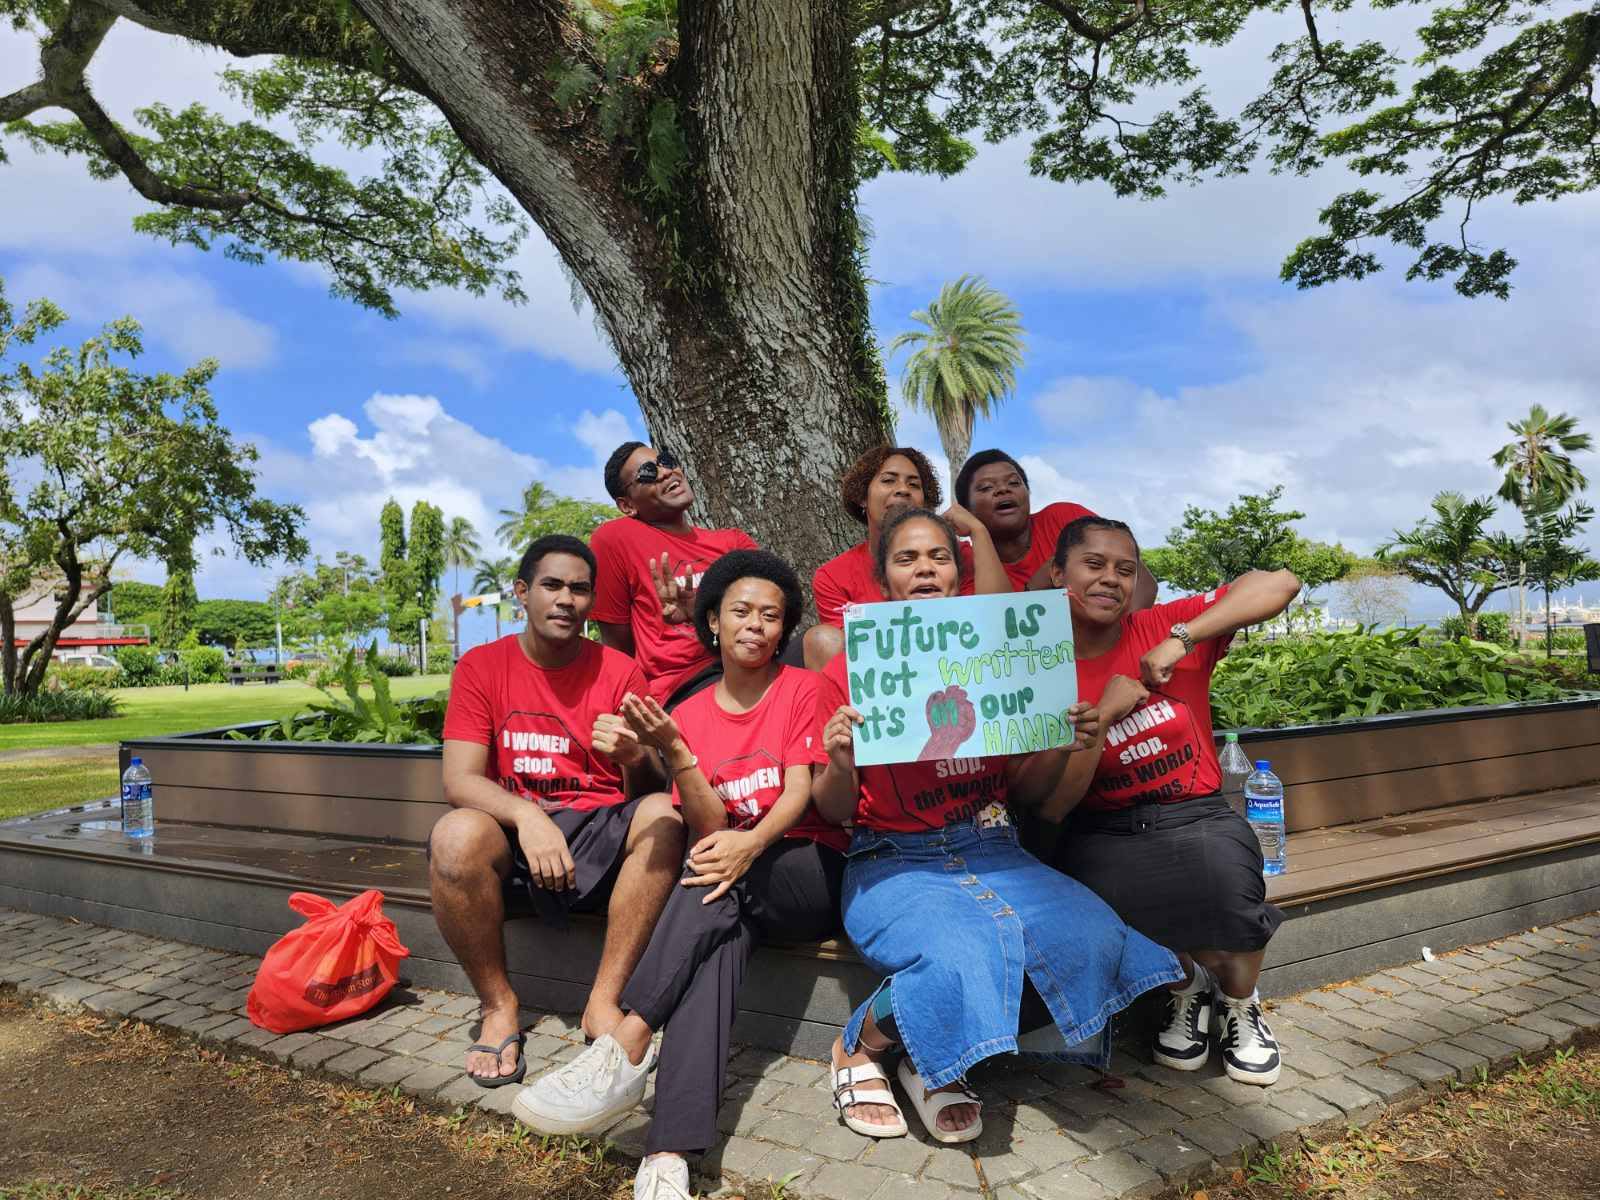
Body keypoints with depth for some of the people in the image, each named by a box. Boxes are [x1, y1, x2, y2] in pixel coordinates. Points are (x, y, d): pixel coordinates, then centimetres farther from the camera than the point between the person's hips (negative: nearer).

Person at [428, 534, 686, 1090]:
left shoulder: (619, 672, 2)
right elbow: (459, 781, -8)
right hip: (512, 840, 0)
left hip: (600, 835, 1)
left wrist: (635, 759, -28)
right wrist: (527, 816, -28)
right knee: (456, 836, -32)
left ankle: (603, 1003, -17)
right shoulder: (480, 667, 2)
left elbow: (651, 791, -2)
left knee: (665, 816, -29)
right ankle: (498, 1006, -8)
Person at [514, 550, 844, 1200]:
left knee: (721, 872, -32)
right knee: (718, 933, -32)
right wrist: (673, 751, -20)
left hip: (814, 872, -1)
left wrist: (749, 843, -31)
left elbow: (799, 794, -11)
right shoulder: (690, 714, 7)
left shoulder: (804, 689, 1)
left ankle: (623, 1049, -36)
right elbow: (708, 826, -3)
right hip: (738, 892, 2)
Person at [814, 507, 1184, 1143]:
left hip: (993, 851, 4)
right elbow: (834, 810, 2)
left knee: (1094, 934, -22)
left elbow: (1025, 792, 14)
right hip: (893, 861, -4)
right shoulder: (849, 670, 1)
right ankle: (858, 1051, 1)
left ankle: (934, 1064, 1)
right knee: (963, 955, -33)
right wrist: (840, 761, -20)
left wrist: (1061, 745, -6)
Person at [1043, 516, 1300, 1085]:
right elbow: (1053, 805, -9)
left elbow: (1280, 584, -12)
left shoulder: (1163, 627, -3)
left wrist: (1181, 640, -20)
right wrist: (1102, 714, -21)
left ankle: (1239, 1003, 5)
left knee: (1225, 874, -31)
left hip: (1197, 816, 0)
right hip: (1105, 833, 0)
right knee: (1099, 897, -30)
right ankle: (1186, 988, 8)